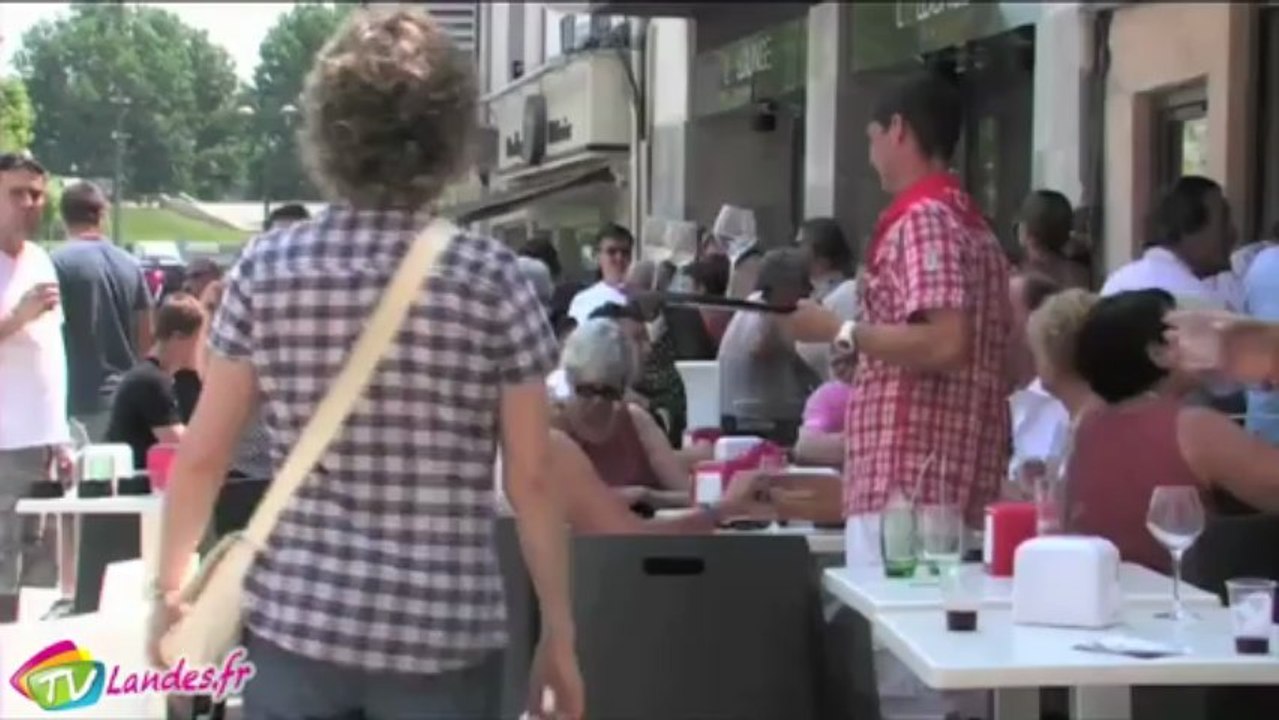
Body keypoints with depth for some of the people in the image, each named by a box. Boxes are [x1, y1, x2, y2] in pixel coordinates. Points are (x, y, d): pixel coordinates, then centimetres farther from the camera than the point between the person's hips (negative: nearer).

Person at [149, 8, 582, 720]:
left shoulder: (267, 267, -2)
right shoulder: (491, 276, -8)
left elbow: (202, 457, 1)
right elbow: (532, 481, -6)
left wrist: (170, 586, 15)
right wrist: (559, 633, 3)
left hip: (297, 621, 2)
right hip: (443, 637, -2)